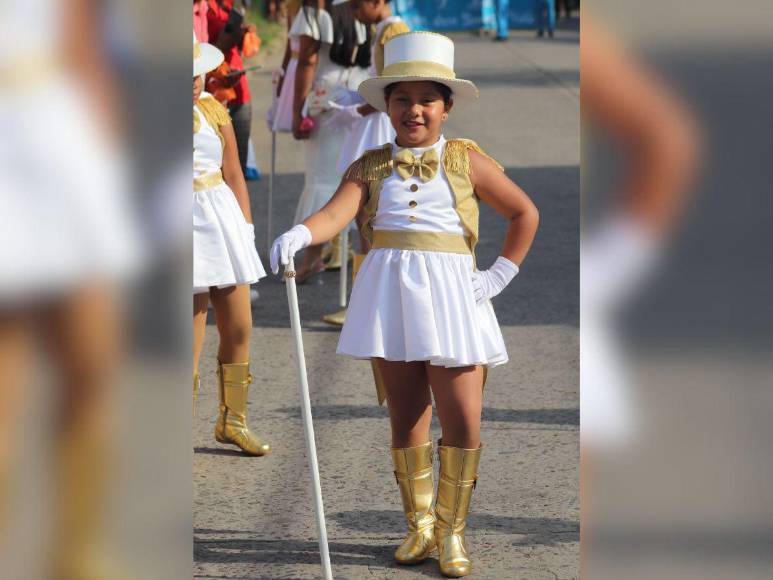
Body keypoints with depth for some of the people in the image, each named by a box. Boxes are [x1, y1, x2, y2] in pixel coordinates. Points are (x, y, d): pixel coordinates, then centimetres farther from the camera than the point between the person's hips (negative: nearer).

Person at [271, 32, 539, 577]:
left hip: (450, 294, -1)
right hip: (388, 294, 2)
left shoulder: (466, 161, 6)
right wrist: (299, 234, -31)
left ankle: (452, 528, 8)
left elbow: (526, 213, 13)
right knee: (406, 416, 8)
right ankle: (419, 523, 22)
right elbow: (337, 212, -10)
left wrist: (501, 274, 5)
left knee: (463, 421, -7)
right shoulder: (372, 166, 8)